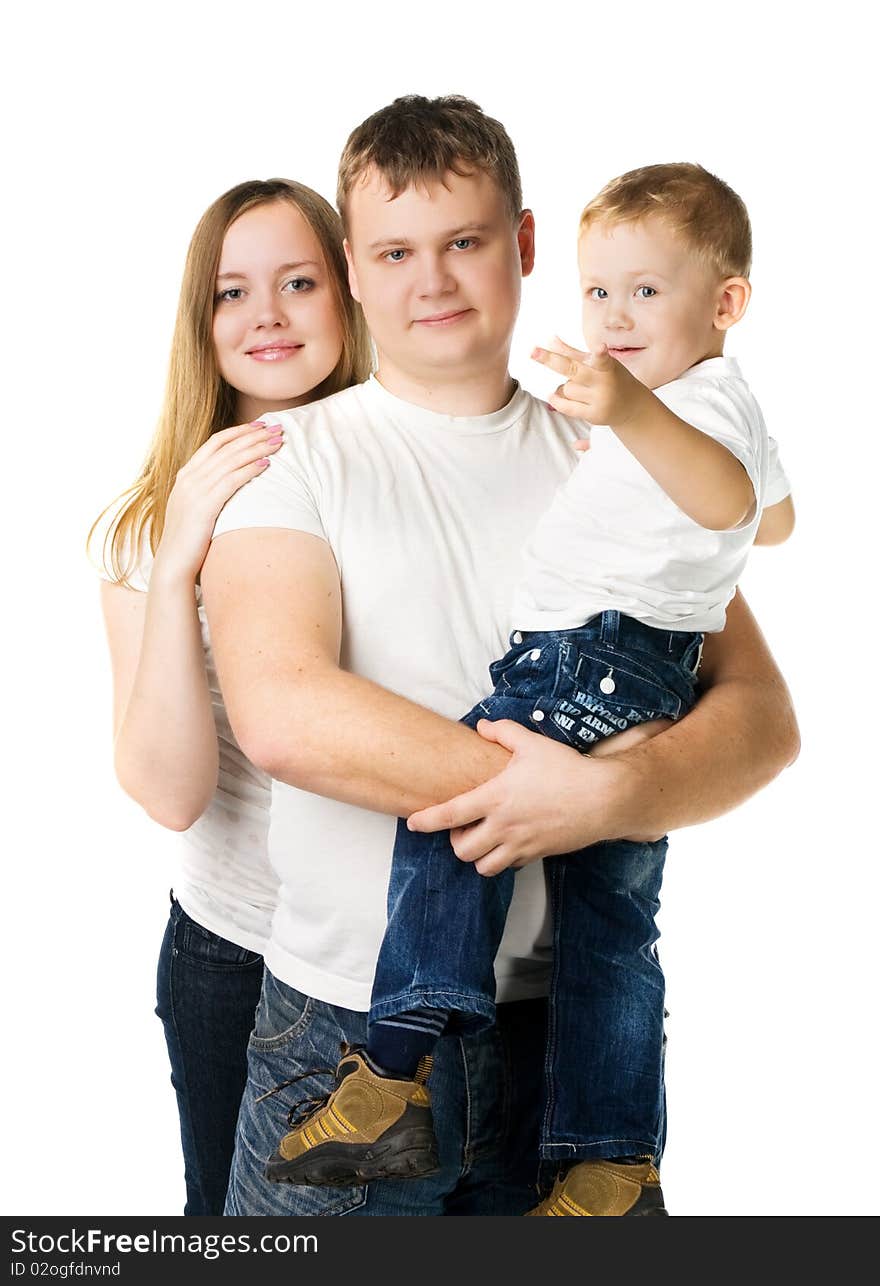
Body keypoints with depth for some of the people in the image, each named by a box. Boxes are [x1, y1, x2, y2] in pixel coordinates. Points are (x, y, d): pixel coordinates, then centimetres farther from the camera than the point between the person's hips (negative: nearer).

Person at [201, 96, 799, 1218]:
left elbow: (760, 713, 0)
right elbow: (283, 714, -17)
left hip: (568, 1020, 2)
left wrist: (616, 794, -20)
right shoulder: (293, 460, -1)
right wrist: (556, 784, -19)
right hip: (342, 1024, -1)